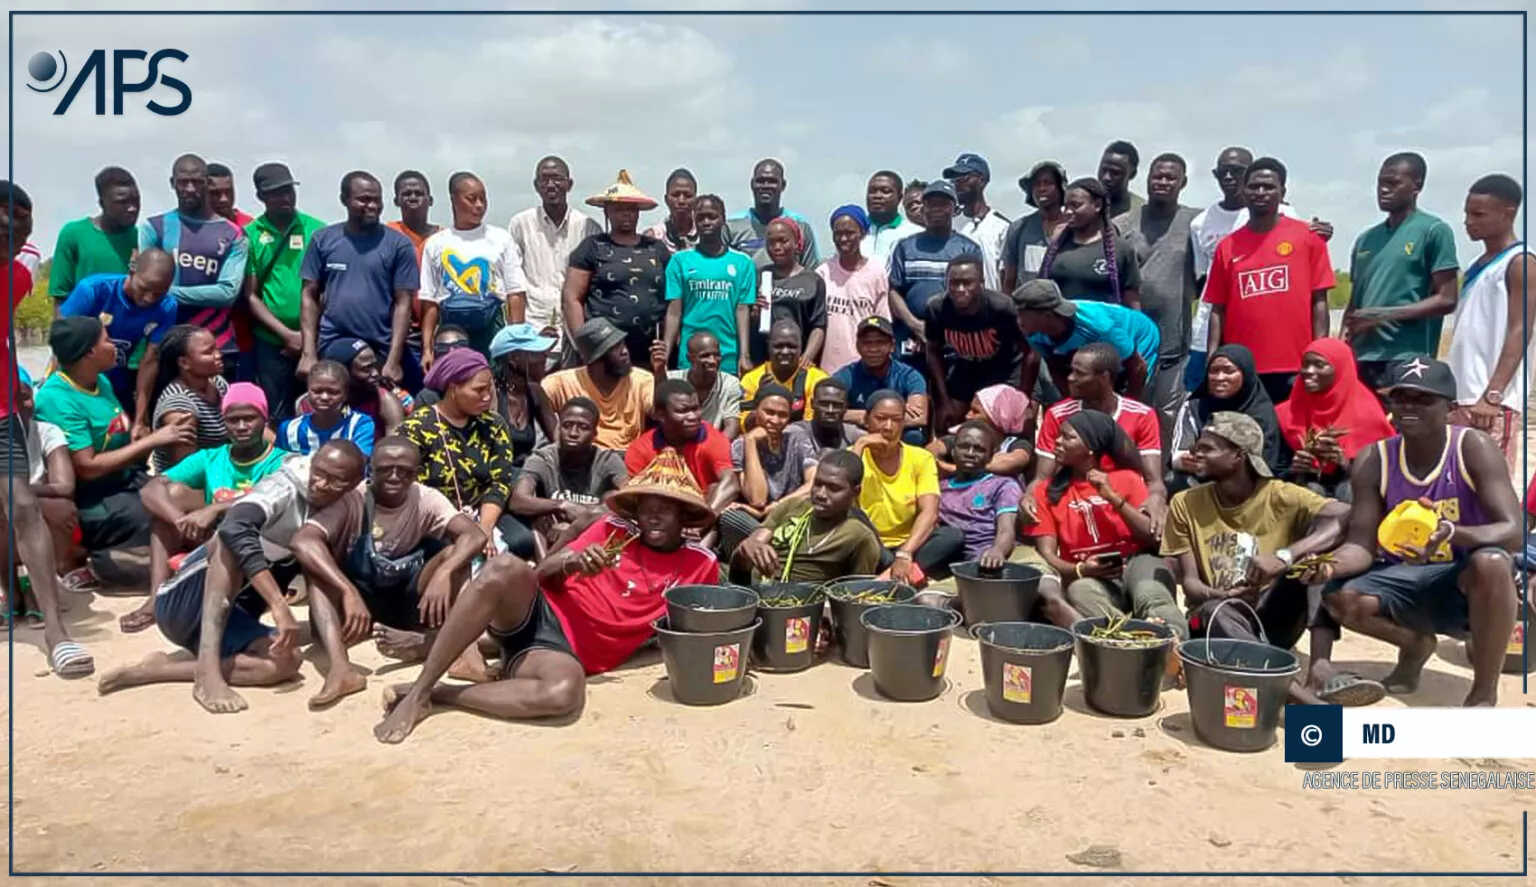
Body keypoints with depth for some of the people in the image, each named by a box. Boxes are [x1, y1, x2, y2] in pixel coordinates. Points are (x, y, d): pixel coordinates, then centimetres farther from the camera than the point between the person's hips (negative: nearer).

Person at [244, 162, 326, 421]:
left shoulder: (317, 230, 3)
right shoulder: (250, 234, 2)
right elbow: (250, 296, 1)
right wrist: (287, 334, -8)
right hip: (271, 342, 0)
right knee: (278, 417, 5)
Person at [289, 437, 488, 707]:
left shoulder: (427, 500, -10)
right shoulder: (352, 500, -15)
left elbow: (475, 535, -26)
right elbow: (302, 541, -33)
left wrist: (442, 574, -45)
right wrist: (348, 592, -44)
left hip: (409, 604, 1)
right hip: (360, 599, -1)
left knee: (454, 552, -21)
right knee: (314, 558, -28)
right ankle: (339, 667, -46)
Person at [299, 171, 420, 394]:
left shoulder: (398, 244, 0)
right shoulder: (323, 239, 5)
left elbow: (403, 303, -3)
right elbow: (310, 296, 7)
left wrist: (394, 360, -9)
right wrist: (309, 353, -2)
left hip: (382, 350, -1)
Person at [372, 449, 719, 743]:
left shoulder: (700, 564, 7)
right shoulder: (615, 529, 10)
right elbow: (543, 573, 9)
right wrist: (572, 562, -12)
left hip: (567, 651, -1)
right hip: (536, 612, 2)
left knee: (564, 693, -40)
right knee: (506, 569, -35)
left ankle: (433, 694, -21)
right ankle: (416, 691, -25)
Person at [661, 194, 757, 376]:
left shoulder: (742, 262, 4)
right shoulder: (680, 260, 4)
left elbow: (743, 310, 1)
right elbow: (674, 312, 2)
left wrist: (745, 356, -7)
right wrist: (665, 355, -6)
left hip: (729, 358, 0)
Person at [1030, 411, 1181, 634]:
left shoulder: (1126, 478, 7)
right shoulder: (1048, 491, 9)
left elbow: (1154, 537, -3)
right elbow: (1047, 555, 1)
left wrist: (1113, 497, -13)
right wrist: (1079, 570, -20)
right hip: (1090, 577, 1)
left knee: (1150, 596, -38)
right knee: (1079, 592, -37)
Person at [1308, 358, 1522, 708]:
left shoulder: (1473, 448, -16)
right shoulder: (1373, 461, -9)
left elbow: (1514, 531, -24)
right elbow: (1362, 544, -10)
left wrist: (1454, 533, -45)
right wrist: (1333, 562, -34)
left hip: (1472, 585, -3)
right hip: (1408, 580, 3)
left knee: (1490, 561, -37)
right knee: (1339, 597, -24)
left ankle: (1484, 694, -16)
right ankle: (1416, 644, 13)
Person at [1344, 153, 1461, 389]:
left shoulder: (1434, 231, -1)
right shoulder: (1366, 238, 18)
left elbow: (1446, 300, -6)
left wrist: (1383, 315, -13)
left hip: (1407, 361, -6)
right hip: (1362, 359, 6)